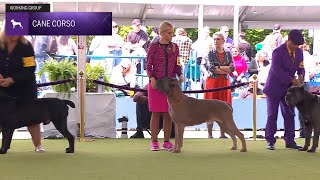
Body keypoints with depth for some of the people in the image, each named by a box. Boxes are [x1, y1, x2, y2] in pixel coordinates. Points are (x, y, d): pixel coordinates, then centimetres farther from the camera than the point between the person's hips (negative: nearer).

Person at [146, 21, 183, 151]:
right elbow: (148, 65, -1)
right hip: (156, 83, -3)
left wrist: (180, 75, -7)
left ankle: (167, 142, 11)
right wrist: (152, 78, -16)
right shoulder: (154, 46, 0)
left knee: (168, 114, 4)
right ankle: (154, 142, 5)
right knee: (155, 113, -1)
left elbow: (177, 66, 12)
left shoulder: (175, 47, 10)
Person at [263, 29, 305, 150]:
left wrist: (301, 75, -14)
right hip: (275, 87, -6)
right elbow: (277, 70, -23)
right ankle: (270, 141, 5)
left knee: (289, 115, 5)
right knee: (272, 115, 0)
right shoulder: (278, 52, -16)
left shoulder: (299, 52, 3)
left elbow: (301, 67, 9)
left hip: (288, 87, 6)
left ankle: (289, 141, 10)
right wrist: (292, 80, -27)